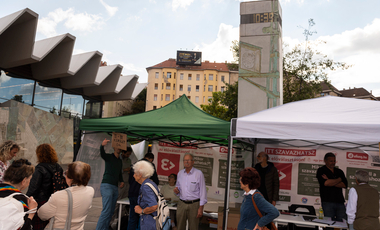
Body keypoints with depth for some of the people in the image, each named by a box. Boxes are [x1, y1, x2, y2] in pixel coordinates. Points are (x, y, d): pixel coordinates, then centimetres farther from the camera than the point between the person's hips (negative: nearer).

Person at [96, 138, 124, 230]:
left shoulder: (120, 161, 18)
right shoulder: (109, 157, -2)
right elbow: (102, 154, -25)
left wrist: (121, 181, 8)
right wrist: (102, 146, -46)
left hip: (115, 187, 7)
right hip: (107, 185, -7)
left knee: (111, 212, 9)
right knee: (106, 211, -15)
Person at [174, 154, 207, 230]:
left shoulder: (199, 173, -6)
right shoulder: (180, 173, 9)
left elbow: (202, 191, -6)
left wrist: (201, 207, -10)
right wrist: (176, 190, -3)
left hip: (194, 204, -4)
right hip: (181, 204, 4)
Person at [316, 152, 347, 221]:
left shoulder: (339, 172, 18)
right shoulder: (321, 171, 5)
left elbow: (344, 185, 4)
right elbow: (325, 183, -13)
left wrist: (330, 182, -8)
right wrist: (339, 179, 0)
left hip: (340, 201, 4)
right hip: (327, 202, -4)